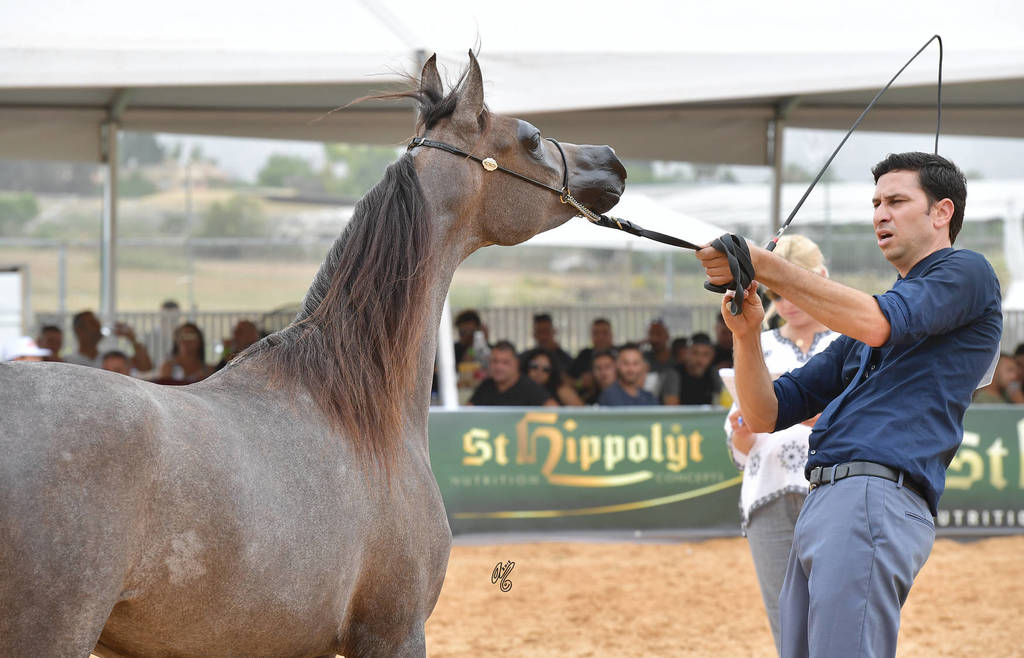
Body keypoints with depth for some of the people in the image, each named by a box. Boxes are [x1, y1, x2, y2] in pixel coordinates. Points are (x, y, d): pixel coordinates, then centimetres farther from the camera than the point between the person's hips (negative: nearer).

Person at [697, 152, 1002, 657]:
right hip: (820, 503, 8)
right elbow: (766, 414, 25)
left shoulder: (966, 272, 9)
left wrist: (766, 265, -12)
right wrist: (746, 334, 6)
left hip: (878, 497, -8)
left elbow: (877, 324, -13)